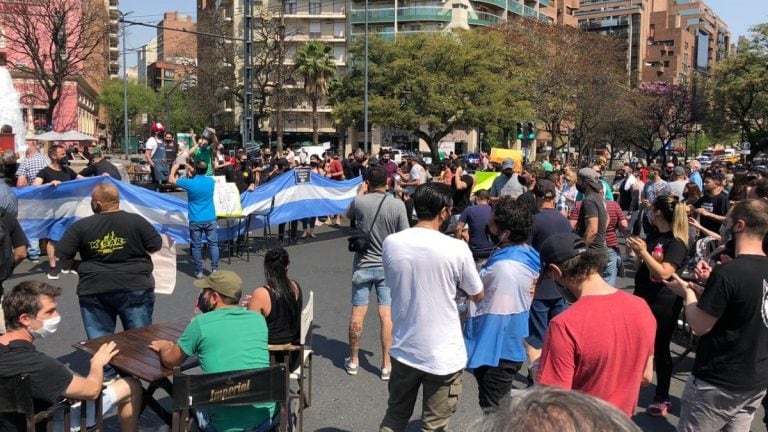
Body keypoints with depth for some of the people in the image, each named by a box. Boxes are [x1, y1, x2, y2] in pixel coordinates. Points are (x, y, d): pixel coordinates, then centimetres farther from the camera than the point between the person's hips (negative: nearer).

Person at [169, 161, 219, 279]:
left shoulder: (189, 183, -12)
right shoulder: (210, 181, -2)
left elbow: (171, 180, 4)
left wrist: (174, 168, 21)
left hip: (195, 220, -2)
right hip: (210, 219, 2)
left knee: (197, 246, 6)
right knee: (213, 244, 8)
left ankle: (199, 272, 10)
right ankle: (215, 269, 6)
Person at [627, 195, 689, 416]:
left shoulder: (676, 243, -17)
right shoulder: (654, 234, 6)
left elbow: (663, 273, -29)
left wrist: (644, 251, -27)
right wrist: (636, 250, -2)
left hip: (663, 304, -8)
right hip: (642, 297, 8)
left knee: (659, 350, 5)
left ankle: (662, 399, 19)